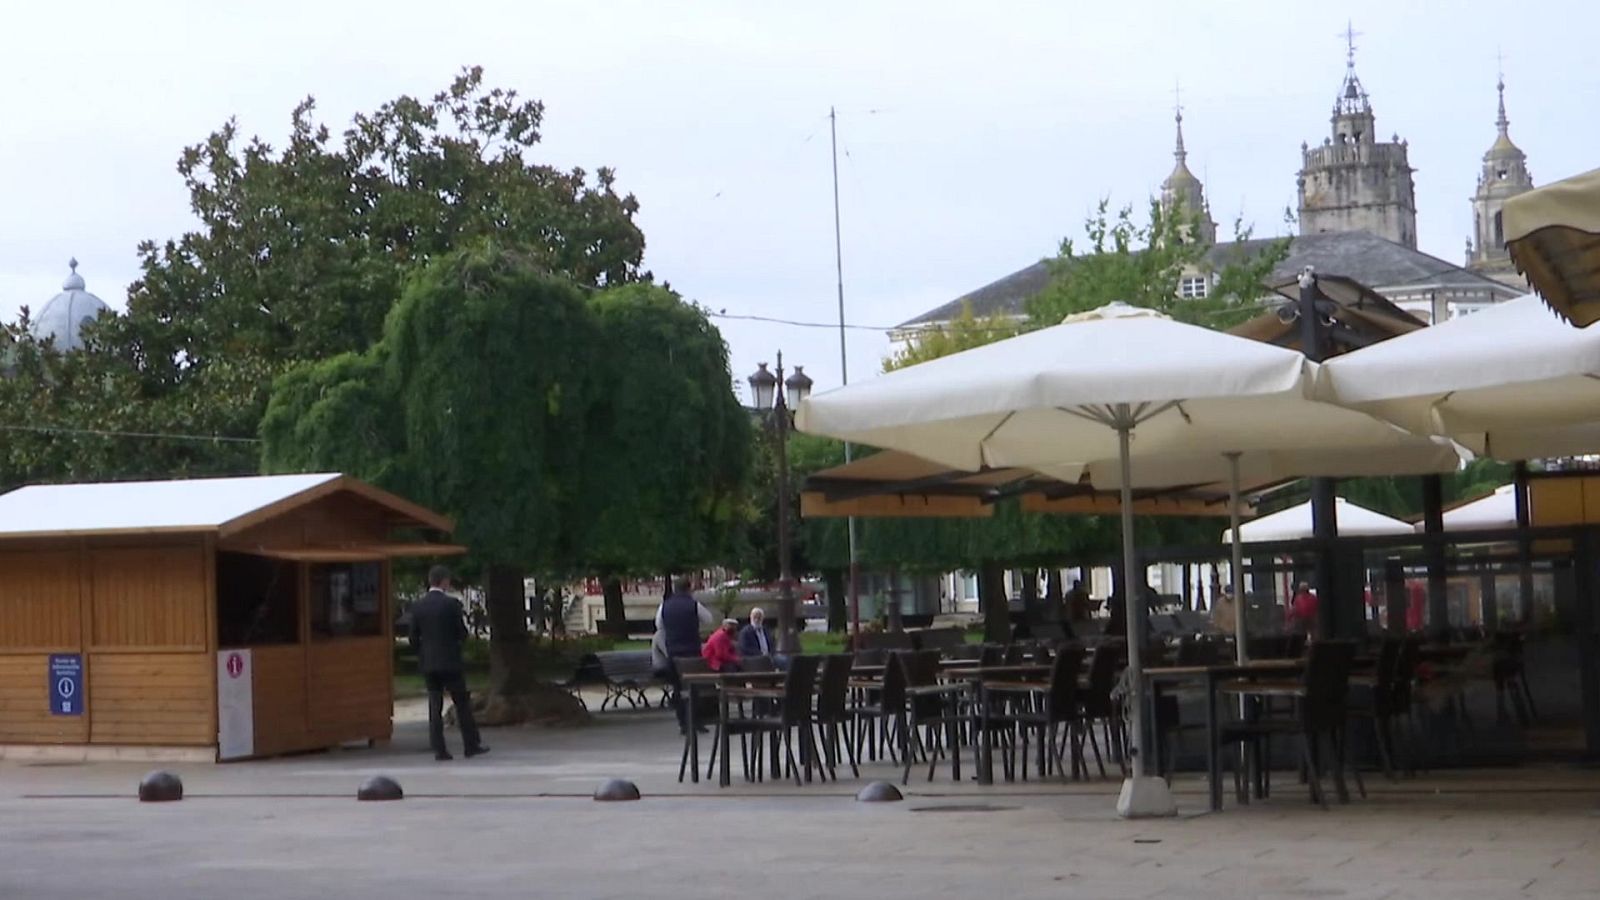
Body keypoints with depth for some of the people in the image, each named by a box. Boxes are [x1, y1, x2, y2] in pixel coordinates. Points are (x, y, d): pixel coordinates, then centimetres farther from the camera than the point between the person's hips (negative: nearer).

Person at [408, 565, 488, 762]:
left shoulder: (417, 607, 2)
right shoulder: (452, 604, -10)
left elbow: (414, 638, 4)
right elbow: (463, 634, -7)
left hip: (428, 664, 4)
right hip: (450, 662, -4)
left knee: (435, 706, 5)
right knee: (462, 703, 6)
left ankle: (439, 749, 1)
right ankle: (472, 745, 9)